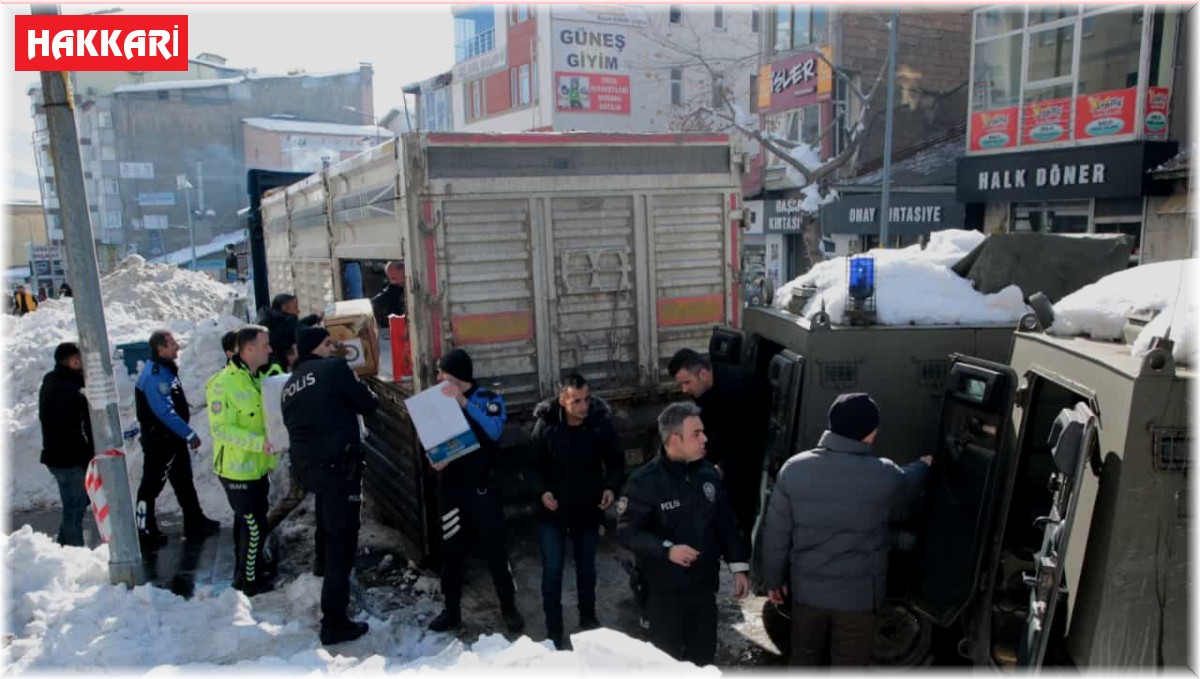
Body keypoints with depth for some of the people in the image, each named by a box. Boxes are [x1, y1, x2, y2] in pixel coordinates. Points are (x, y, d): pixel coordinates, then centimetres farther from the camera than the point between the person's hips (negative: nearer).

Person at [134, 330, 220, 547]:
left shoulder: (167, 369, 8)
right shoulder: (153, 375, -23)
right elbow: (164, 412, -27)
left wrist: (185, 434, 19)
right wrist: (189, 434, -23)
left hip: (173, 437, 10)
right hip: (159, 439, -10)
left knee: (184, 480, 16)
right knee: (152, 484, 1)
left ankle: (194, 521, 26)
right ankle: (145, 530, 12)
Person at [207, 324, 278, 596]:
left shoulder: (257, 378, 6)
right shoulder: (223, 384, -21)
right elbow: (221, 429, -24)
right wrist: (260, 442, -32)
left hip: (257, 467, 8)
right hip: (238, 470, -8)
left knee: (247, 522, 20)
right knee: (254, 525, -1)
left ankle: (245, 572, 35)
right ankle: (249, 580, 16)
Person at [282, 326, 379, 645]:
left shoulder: (290, 384, 16)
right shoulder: (334, 368, -6)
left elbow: (292, 424, 17)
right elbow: (366, 404, -2)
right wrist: (369, 397, 18)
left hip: (306, 465, 8)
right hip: (338, 464, -8)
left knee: (329, 532, 24)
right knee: (341, 540, -3)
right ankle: (334, 623, -1)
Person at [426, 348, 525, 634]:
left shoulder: (489, 399, -6)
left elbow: (493, 431, -25)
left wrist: (463, 401, -31)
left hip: (482, 487, -3)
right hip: (450, 488, 3)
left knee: (494, 548, 5)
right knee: (451, 552, 11)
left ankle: (509, 608, 21)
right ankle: (452, 611, 26)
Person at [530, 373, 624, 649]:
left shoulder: (601, 422, -15)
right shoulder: (546, 425, -17)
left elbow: (616, 460, -1)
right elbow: (532, 463, -4)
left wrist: (611, 487, -17)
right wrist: (541, 490, -19)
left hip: (588, 509, 1)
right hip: (553, 511, -1)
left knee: (587, 568, 19)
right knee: (552, 572, 2)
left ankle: (588, 618, 42)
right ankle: (553, 629, 21)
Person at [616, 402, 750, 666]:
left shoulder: (708, 473, -1)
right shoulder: (645, 482, -17)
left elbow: (726, 523, 8)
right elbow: (626, 532, -15)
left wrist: (739, 566, 7)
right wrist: (667, 549, -26)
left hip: (704, 584, 5)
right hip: (665, 589, -5)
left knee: (704, 655, 18)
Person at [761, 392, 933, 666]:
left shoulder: (794, 468, -13)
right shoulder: (883, 475, -17)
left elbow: (776, 532, -6)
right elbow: (907, 482, 9)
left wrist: (774, 579, 8)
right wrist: (925, 464, 33)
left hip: (807, 588, 2)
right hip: (857, 593, -2)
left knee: (805, 657, 21)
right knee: (848, 666, 15)